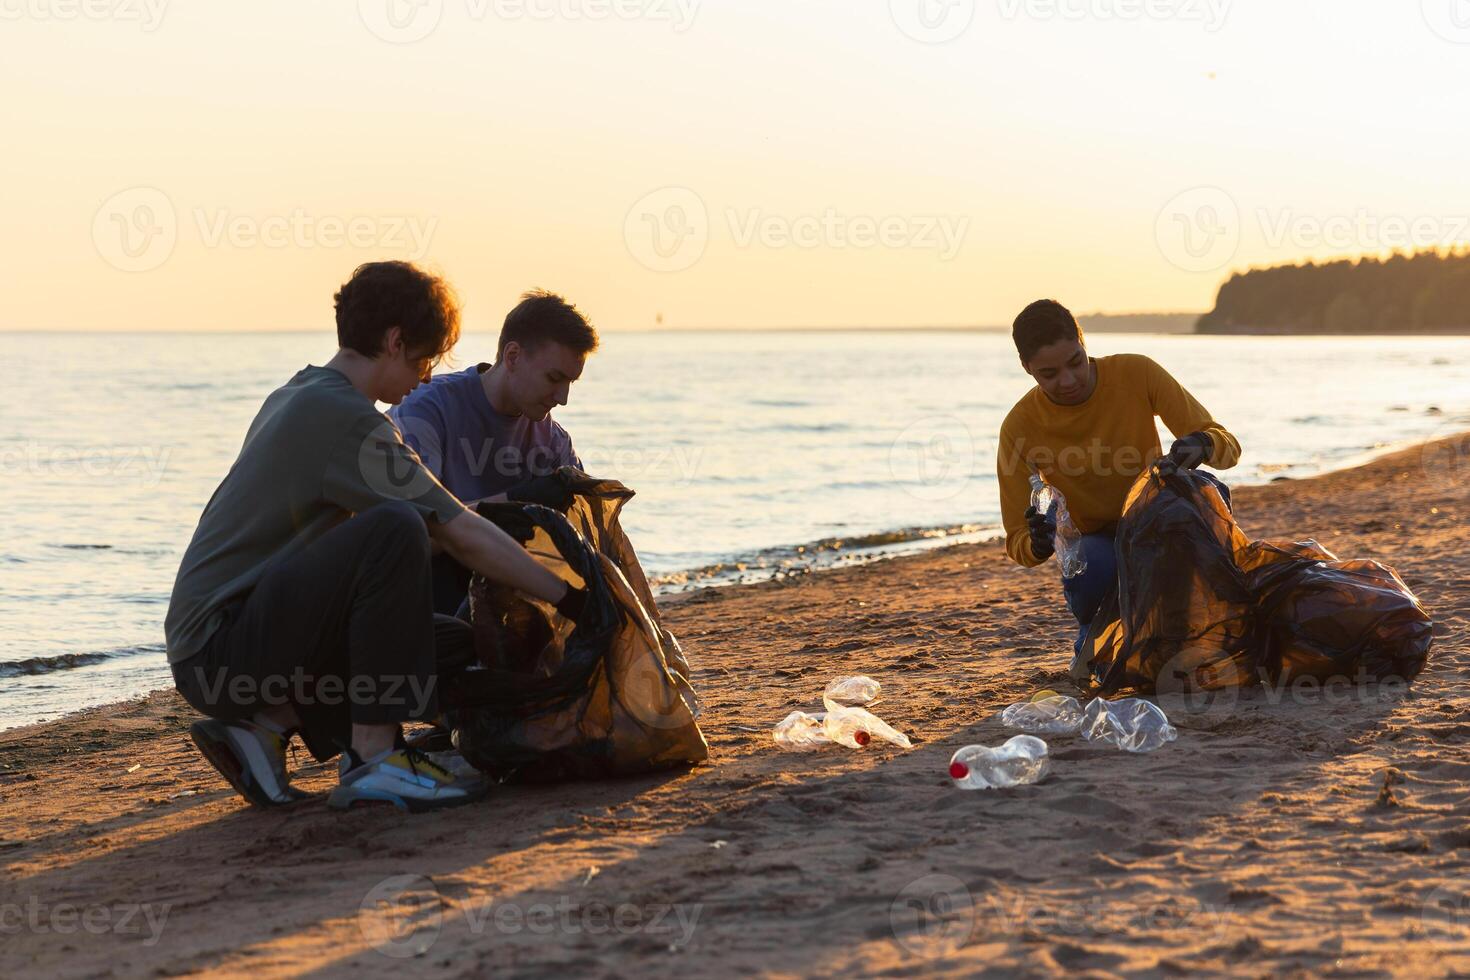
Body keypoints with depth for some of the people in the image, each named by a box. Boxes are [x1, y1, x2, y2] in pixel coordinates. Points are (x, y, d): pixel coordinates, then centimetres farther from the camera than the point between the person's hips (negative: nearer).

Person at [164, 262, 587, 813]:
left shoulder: (295, 398, 16)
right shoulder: (343, 416, -15)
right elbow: (462, 536, -16)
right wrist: (570, 599, -10)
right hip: (218, 651, -10)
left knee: (452, 640, 10)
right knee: (396, 529, -27)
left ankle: (266, 722, 3)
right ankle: (373, 761, -23)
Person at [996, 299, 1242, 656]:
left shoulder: (1137, 373, -15)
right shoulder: (1019, 428, -16)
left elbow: (1228, 447, -15)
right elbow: (1017, 543, -13)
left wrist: (1199, 444, -40)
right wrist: (1040, 544, -39)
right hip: (1097, 542, -2)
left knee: (1209, 492, -31)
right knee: (1089, 567, -39)